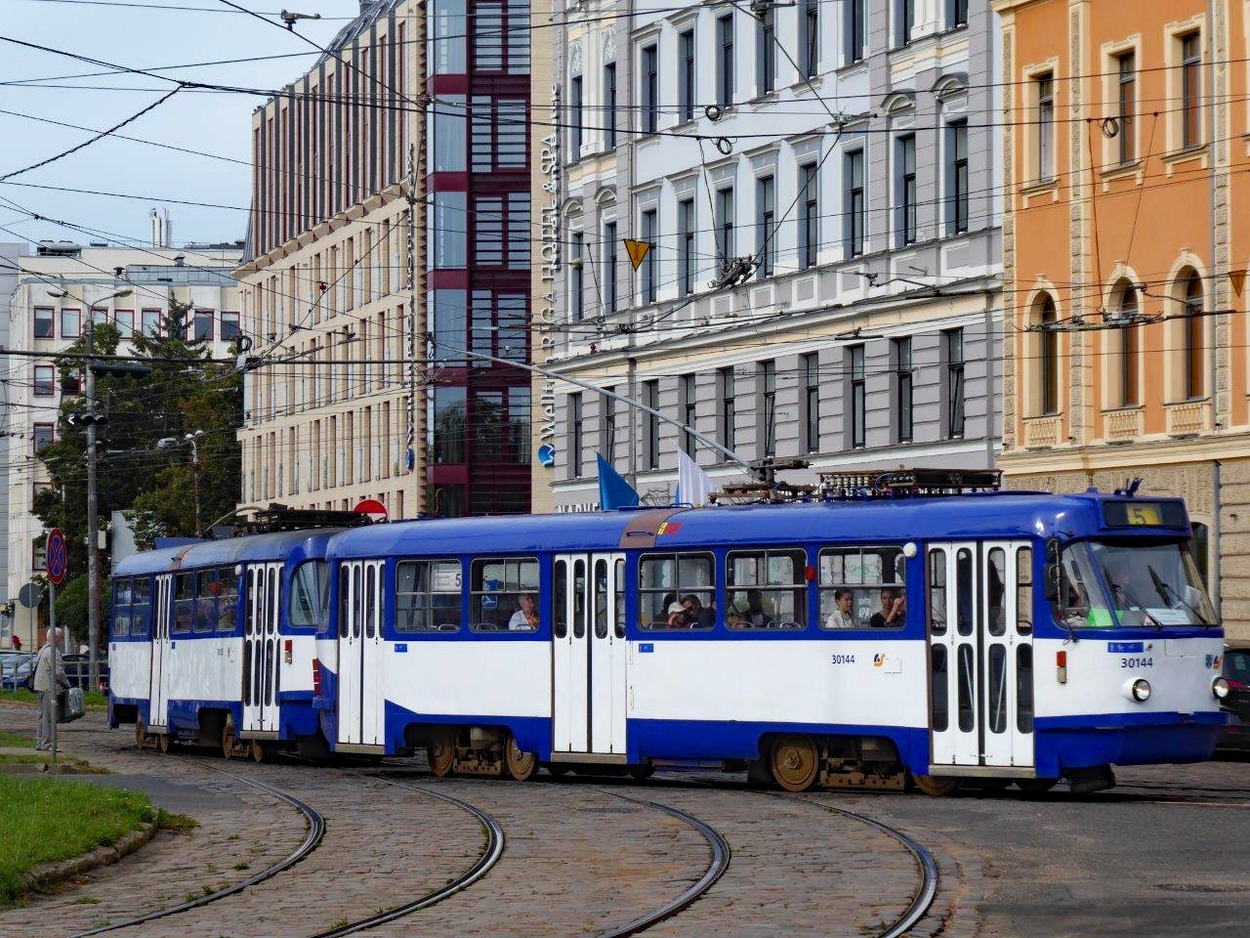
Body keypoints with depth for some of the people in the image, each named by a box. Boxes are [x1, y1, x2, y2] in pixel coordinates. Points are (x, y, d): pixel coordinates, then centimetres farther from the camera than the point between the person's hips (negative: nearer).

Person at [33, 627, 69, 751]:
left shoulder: (43, 650, 19)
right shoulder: (53, 652, -14)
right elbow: (58, 672, -20)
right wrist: (67, 684, -5)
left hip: (41, 687, 10)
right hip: (49, 688, -10)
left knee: (43, 715, 14)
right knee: (49, 716, -9)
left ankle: (40, 742, 18)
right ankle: (47, 743, -10)